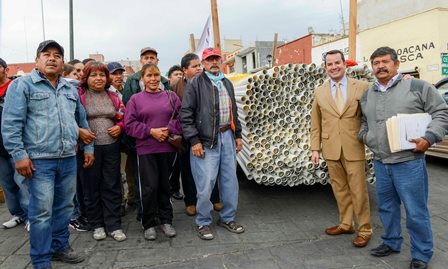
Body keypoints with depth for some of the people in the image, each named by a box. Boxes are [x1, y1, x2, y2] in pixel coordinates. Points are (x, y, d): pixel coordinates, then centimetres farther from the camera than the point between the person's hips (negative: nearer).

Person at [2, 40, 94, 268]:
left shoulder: (70, 89, 16)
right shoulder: (22, 85, -2)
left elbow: (82, 121, 21)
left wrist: (88, 147, 17)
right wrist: (19, 155, -15)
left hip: (68, 160, 6)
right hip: (40, 160, -5)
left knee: (64, 207, 14)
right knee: (42, 212, -1)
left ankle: (60, 247, 32)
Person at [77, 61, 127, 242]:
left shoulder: (113, 97, 11)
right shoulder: (79, 95, -2)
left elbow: (123, 117, 18)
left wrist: (119, 127, -1)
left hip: (111, 147, 3)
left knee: (112, 186, 6)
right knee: (91, 187, 7)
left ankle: (113, 225, 16)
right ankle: (97, 225, 23)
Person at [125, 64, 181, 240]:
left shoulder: (171, 96, 9)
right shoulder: (135, 99, 5)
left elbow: (180, 118, 4)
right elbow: (130, 124, -1)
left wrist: (168, 130, -12)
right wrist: (151, 131, -11)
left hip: (168, 147, 2)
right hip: (146, 149, -2)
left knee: (165, 185, 10)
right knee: (149, 187, -3)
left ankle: (166, 220, 25)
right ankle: (149, 224, 14)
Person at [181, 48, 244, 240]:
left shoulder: (227, 83, 18)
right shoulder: (195, 83, -4)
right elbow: (186, 114, -8)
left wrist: (237, 135, 18)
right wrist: (194, 140, -13)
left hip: (227, 136, 6)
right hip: (206, 140, -6)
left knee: (230, 180, 11)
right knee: (206, 183, -5)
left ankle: (228, 218, 27)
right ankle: (203, 223, 14)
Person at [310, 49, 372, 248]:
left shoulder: (362, 87, -1)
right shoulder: (319, 92, 7)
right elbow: (315, 124, 8)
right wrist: (315, 148, 5)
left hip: (353, 148, -2)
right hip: (331, 149, 3)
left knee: (358, 191, 3)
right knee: (339, 189, 13)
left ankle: (364, 230, 20)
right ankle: (345, 224, 30)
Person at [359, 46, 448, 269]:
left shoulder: (417, 87, -4)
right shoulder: (367, 95, 12)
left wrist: (429, 137, -14)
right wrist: (363, 134, 7)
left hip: (409, 162, -5)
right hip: (380, 162, 5)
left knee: (416, 212, 4)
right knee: (386, 207, 18)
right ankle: (391, 242, 38)